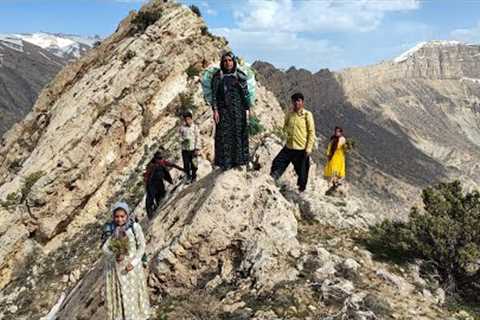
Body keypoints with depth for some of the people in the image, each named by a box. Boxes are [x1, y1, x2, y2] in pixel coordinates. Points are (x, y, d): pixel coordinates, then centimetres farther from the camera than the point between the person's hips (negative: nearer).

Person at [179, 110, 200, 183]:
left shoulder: (195, 127, -3)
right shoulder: (182, 128, 2)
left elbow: (198, 138, -2)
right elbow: (180, 138, 10)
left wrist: (197, 149, -6)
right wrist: (183, 140, -13)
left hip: (193, 149, -2)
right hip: (185, 150, 2)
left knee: (193, 164, 2)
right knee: (186, 165, 3)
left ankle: (194, 177, 22)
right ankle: (188, 177, 22)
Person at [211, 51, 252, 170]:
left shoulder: (240, 76, 4)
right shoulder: (217, 77, 1)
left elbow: (246, 94, 4)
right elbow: (214, 94, -1)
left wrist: (247, 109, -2)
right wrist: (215, 110, -9)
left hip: (238, 110, 1)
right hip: (223, 111, -1)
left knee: (239, 134, 2)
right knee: (224, 136, -2)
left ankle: (238, 161, 11)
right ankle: (225, 163, 4)